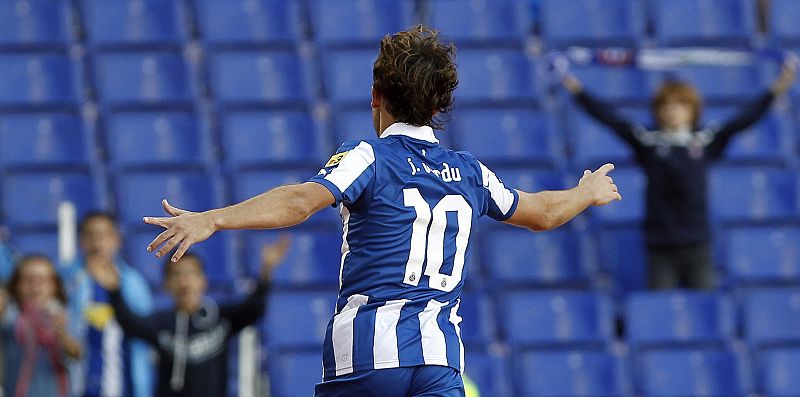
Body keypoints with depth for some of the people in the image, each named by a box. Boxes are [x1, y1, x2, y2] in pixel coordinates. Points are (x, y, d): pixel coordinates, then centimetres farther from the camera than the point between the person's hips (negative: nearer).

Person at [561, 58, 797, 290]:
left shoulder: (707, 142, 6)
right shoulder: (647, 141, 4)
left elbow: (744, 120, 3)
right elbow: (610, 118, -1)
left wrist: (775, 91, -5)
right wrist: (578, 92, -9)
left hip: (696, 244, 1)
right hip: (660, 246, -1)